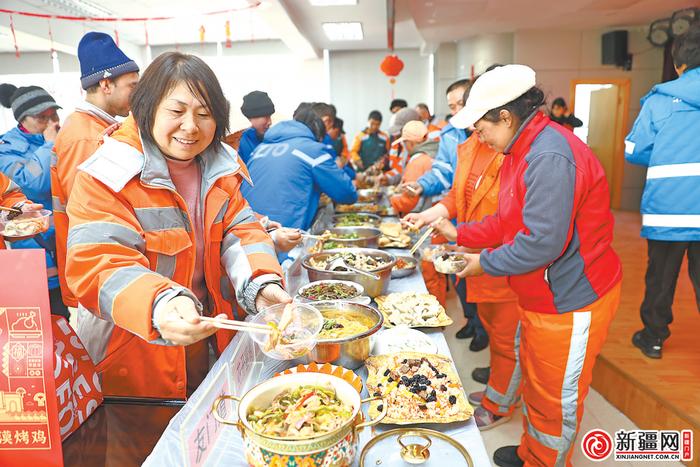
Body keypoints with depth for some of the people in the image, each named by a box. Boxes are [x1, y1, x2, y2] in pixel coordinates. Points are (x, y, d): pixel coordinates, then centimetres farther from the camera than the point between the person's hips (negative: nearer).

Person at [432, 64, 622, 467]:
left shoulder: (550, 156, -27)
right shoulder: (525, 149, 7)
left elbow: (541, 242, -30)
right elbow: (512, 220, 13)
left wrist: (485, 263, -16)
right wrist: (460, 234, 7)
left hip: (570, 300, -10)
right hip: (541, 295, 10)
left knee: (557, 399, 10)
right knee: (533, 380, 25)